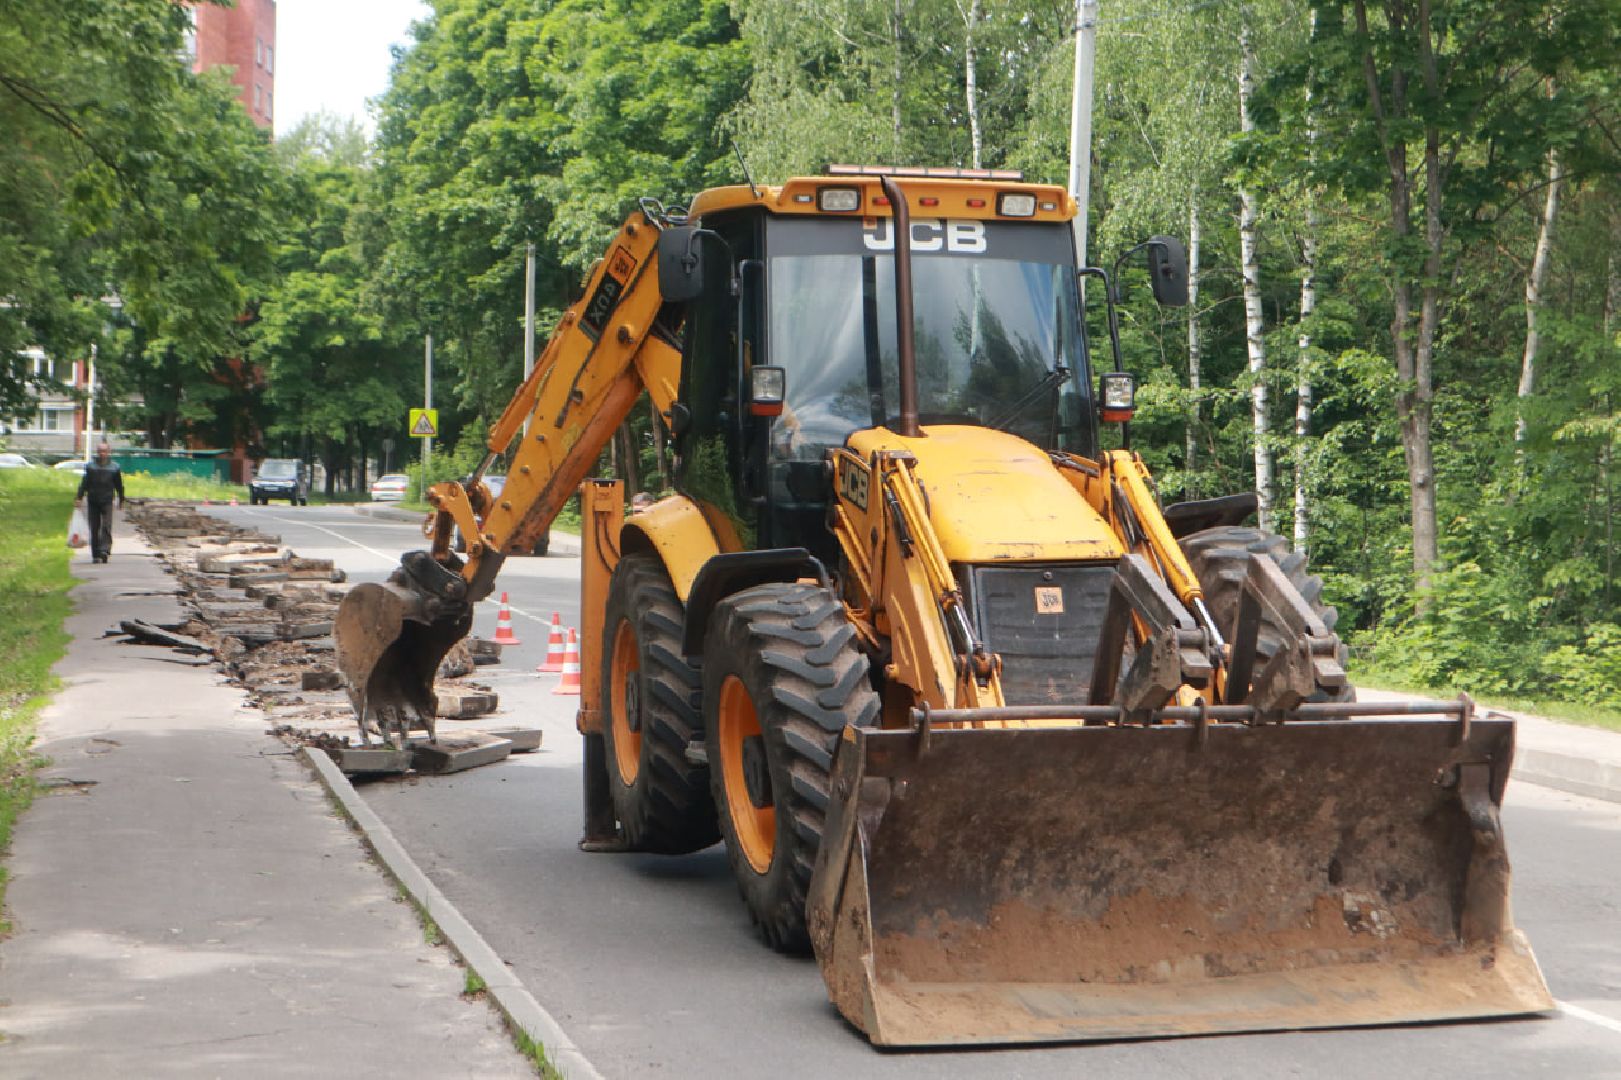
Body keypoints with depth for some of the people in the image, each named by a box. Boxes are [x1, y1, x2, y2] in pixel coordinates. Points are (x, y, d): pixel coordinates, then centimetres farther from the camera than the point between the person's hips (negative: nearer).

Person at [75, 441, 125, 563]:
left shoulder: (114, 467, 3)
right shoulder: (90, 466, 5)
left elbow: (119, 485, 10)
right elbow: (84, 483, 5)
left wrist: (121, 501, 14)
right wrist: (79, 497, -4)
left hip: (107, 502, -2)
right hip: (93, 502, 2)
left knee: (106, 526, -15)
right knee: (94, 529, 4)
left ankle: (104, 550, -23)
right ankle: (95, 555, 9)